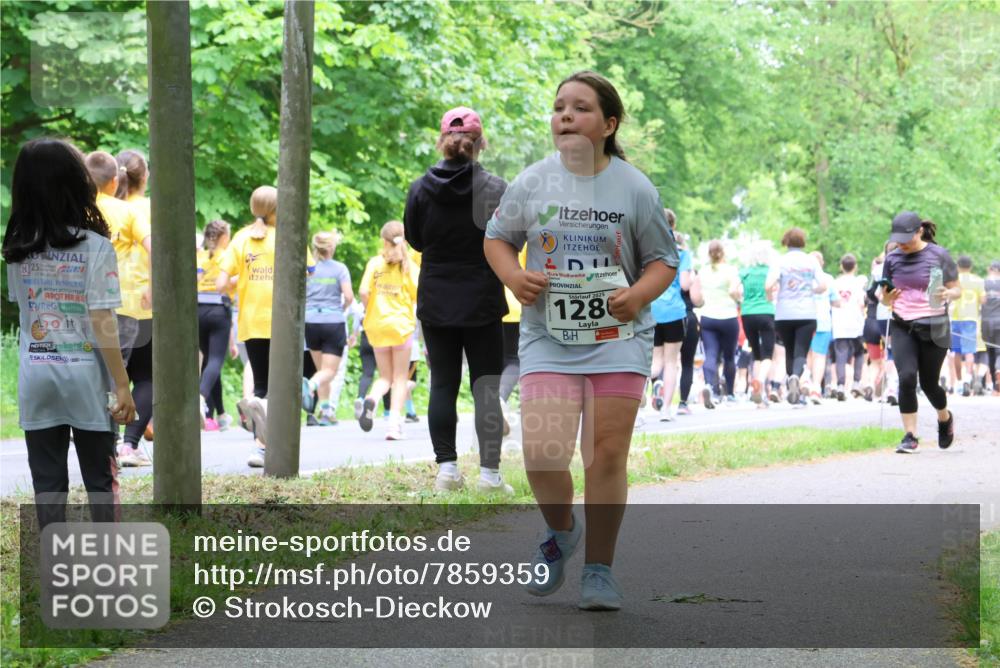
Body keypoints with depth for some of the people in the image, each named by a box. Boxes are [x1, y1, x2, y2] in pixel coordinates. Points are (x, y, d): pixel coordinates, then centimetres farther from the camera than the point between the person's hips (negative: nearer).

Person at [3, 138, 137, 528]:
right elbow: (102, 324, -14)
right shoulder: (95, 247, -11)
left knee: (47, 481, 6)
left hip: (36, 377, 3)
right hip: (86, 377, -3)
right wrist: (122, 385, -10)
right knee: (100, 478, 9)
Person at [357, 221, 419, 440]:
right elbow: (420, 298, -6)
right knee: (400, 378, 9)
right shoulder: (410, 267, -4)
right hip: (402, 325, -2)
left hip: (377, 325, 2)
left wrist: (369, 309, 7)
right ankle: (394, 423, -3)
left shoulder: (374, 263, -2)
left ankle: (371, 399, -18)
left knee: (385, 376, 14)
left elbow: (363, 292, -12)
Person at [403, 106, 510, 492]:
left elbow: (415, 239, 7)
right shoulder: (495, 189, -11)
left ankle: (446, 467, 4)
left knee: (442, 385, 8)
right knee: (486, 388, 3)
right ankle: (489, 472, 1)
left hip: (436, 304, 2)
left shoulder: (421, 189, -4)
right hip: (483, 304, -2)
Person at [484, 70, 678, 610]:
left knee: (607, 455, -2)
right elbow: (497, 238, 14)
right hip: (547, 338, 1)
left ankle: (599, 569, 13)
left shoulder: (634, 188, -2)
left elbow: (663, 261, 6)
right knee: (541, 453, -12)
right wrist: (513, 277, -6)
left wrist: (638, 295, -14)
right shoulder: (532, 183, 0)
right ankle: (560, 531, 20)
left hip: (618, 339, 0)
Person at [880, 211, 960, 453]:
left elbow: (957, 290, 2)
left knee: (929, 383, 6)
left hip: (933, 328, -2)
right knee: (907, 377, -16)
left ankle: (945, 418, 38)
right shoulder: (892, 259, 4)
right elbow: (885, 298, 11)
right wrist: (887, 297, -12)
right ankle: (910, 436, -10)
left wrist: (947, 294, -21)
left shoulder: (939, 256, -5)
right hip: (902, 327, 2)